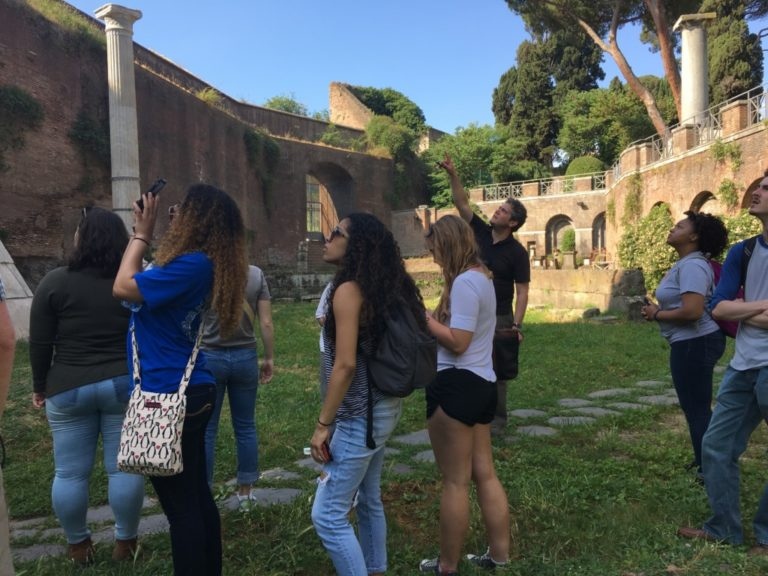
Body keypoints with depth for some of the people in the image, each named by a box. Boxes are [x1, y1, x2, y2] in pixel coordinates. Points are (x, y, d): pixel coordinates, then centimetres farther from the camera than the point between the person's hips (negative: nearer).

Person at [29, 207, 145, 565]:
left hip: (69, 389, -1)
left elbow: (40, 343, -1)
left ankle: (78, 546, 24)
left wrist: (40, 387, 11)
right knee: (124, 468, 7)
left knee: (70, 472, 12)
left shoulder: (54, 282, -4)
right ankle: (125, 543, 18)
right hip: (125, 386, 1)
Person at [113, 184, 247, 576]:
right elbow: (145, 282, 17)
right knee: (196, 495, 19)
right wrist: (144, 233, 15)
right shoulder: (201, 264, 9)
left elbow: (123, 287, -17)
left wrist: (141, 233, -7)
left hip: (170, 397, -10)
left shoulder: (192, 265, -20)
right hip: (189, 392, 10)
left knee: (181, 504, 2)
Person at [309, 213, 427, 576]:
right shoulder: (379, 289, 7)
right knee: (369, 500, 21)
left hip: (360, 416, -9)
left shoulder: (348, 290, -17)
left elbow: (346, 364, -22)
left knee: (328, 515, 0)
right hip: (382, 407, 9)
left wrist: (322, 424, -15)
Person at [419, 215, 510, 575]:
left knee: (454, 481, 2)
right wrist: (433, 319, 4)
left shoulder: (464, 281, -17)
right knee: (484, 474, 17)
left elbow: (457, 342, -21)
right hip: (481, 383, 10)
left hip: (457, 385, -10)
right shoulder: (482, 277, 14)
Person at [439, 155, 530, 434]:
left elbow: (522, 291, -12)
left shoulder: (517, 252, -11)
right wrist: (453, 175, -15)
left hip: (498, 318, -5)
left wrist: (516, 324, -21)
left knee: (494, 369, 4)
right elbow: (462, 204, -3)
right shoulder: (481, 232, 1)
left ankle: (497, 419, 17)